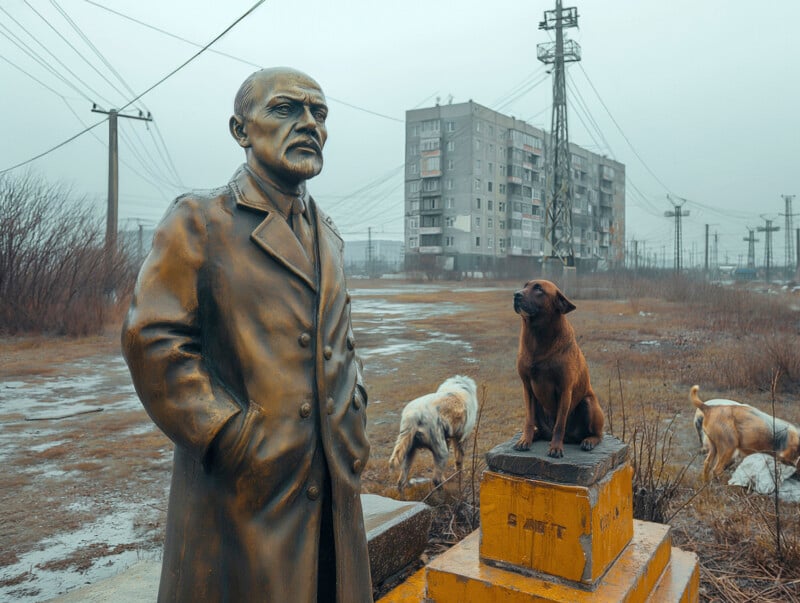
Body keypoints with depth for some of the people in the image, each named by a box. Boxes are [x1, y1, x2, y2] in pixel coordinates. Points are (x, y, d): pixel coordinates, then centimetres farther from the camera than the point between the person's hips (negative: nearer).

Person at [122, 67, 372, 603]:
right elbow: (153, 339, -13)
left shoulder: (327, 236, 13)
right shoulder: (200, 221, -7)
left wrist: (355, 418, 7)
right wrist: (230, 438, -16)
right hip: (245, 492, -6)